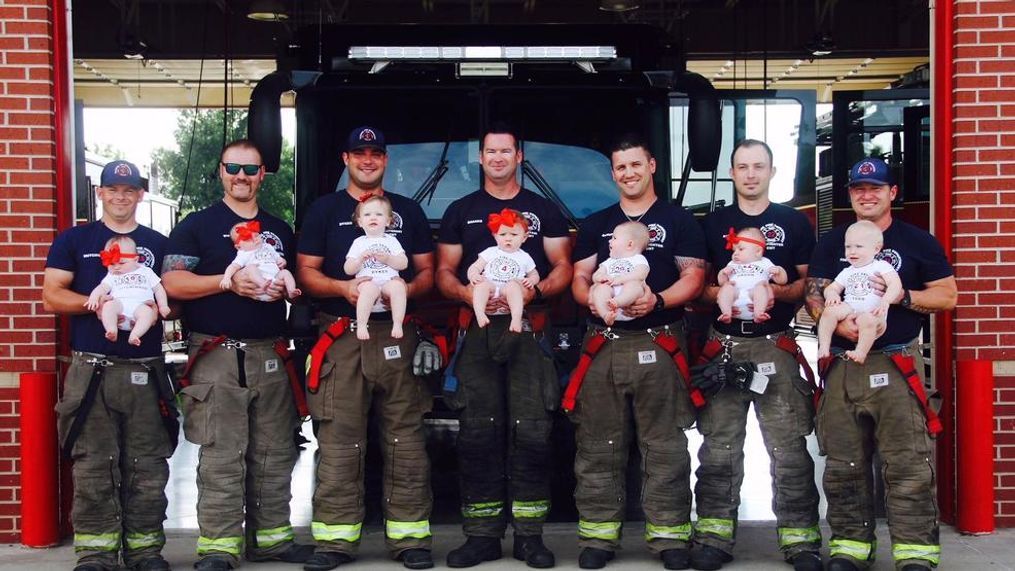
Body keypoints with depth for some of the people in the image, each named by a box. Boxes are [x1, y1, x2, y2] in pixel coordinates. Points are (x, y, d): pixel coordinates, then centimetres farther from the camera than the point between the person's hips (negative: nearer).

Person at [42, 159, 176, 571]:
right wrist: (98, 303, -14)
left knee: (147, 466, 2)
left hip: (146, 371, 1)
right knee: (93, 465, -2)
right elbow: (52, 296, 2)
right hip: (91, 369, -1)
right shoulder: (74, 241, 11)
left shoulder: (159, 244, 14)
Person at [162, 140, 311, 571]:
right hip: (217, 355, -4)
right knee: (221, 457, -7)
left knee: (274, 454, 6)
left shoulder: (279, 230, 19)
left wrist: (286, 287, 0)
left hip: (270, 354, 5)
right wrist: (228, 281, -16)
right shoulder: (197, 225, 5)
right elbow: (172, 282, -5)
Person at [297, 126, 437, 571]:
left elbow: (427, 272, 14)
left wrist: (405, 290, -8)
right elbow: (306, 272, 7)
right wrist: (344, 288, -12)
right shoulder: (325, 209, 12)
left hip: (397, 334, 1)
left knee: (405, 441, 0)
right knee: (338, 442, -3)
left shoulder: (408, 210, 17)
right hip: (341, 336, -1)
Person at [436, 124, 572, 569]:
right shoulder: (460, 211, 15)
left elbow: (563, 267, 10)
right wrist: (466, 292, -9)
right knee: (478, 433, -1)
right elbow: (444, 272, 13)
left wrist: (535, 290, -10)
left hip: (528, 328, -1)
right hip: (477, 331, 1)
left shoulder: (543, 210, 14)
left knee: (531, 432, -6)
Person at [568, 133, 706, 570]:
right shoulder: (595, 224, 18)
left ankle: (669, 534, 3)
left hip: (659, 343, -3)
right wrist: (591, 298, -8)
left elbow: (693, 277, 2)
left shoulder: (678, 220, 9)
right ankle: (598, 534, 7)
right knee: (598, 446, 2)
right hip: (604, 344, 3)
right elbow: (579, 278, 16)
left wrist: (658, 300, -17)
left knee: (664, 446, -3)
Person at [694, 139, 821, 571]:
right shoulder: (712, 224, 12)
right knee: (719, 449, 3)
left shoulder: (795, 223, 8)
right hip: (725, 345, 2)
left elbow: (809, 283, 6)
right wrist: (720, 294, -9)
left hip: (776, 346, -1)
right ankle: (714, 536, 10)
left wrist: (777, 292, -13)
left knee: (789, 449, -3)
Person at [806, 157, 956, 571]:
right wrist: (838, 323, -13)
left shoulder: (918, 242, 8)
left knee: (908, 466, -6)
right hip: (842, 365, 3)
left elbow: (948, 296, 5)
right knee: (844, 466, 6)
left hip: (897, 366, -2)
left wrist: (902, 296, -11)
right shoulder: (832, 243, 14)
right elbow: (813, 296, 7)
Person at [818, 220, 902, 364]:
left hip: (873, 314, -4)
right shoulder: (847, 272, 26)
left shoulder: (881, 266, 7)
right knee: (829, 310, -23)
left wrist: (885, 302, -25)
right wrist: (831, 294, -3)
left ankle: (861, 352, -34)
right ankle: (823, 347, -25)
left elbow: (895, 284, -7)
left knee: (866, 320, -38)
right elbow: (831, 288, 24)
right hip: (849, 310, 5)